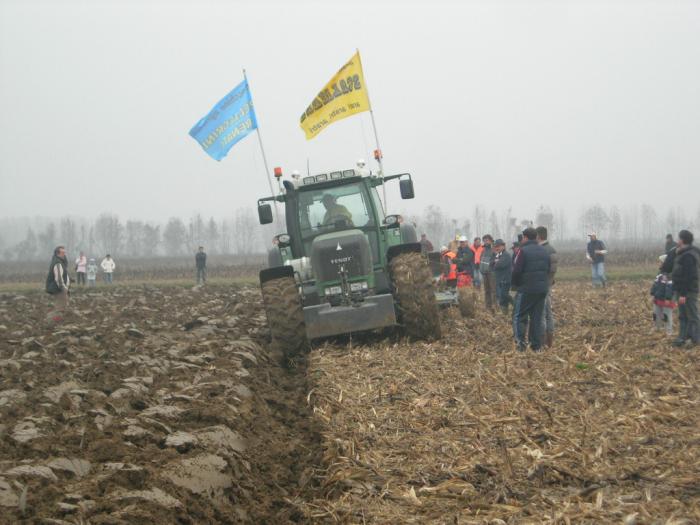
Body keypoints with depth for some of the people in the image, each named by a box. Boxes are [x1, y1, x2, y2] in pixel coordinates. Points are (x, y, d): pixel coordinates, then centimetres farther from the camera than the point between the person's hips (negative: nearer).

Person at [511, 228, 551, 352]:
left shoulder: (523, 251, -11)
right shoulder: (544, 251, 11)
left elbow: (516, 271, -13)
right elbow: (548, 270, 15)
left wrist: (516, 284, 3)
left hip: (526, 289, -6)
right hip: (542, 289, 6)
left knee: (519, 316, 2)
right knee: (537, 317, 11)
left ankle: (520, 340, -14)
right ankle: (537, 346, 10)